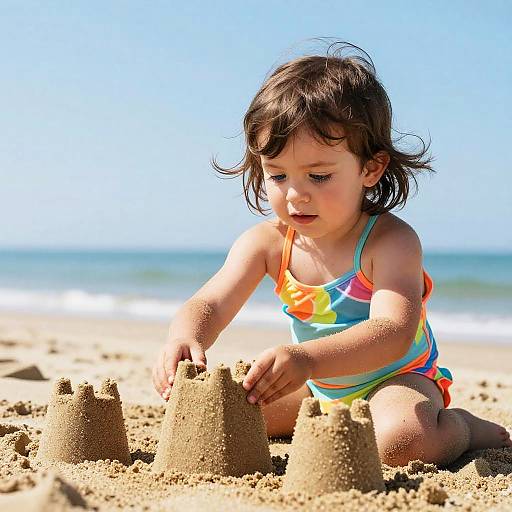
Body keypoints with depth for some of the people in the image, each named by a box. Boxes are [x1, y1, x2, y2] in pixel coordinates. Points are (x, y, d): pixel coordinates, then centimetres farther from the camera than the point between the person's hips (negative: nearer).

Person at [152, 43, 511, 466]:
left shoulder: (390, 242, -26)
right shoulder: (266, 243, -11)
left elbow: (392, 333, -39)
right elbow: (209, 305, -18)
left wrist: (307, 358, -57)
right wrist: (183, 340, -43)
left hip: (398, 378, -6)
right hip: (316, 386, 6)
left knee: (398, 440, -39)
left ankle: (462, 428, -1)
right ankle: (329, 424, 17)